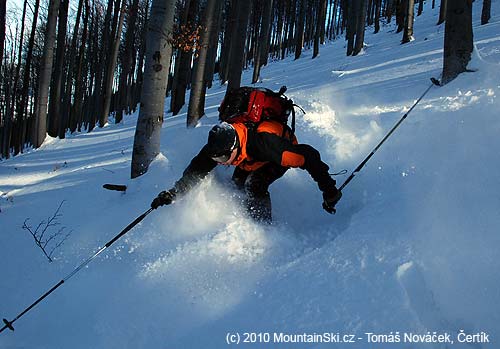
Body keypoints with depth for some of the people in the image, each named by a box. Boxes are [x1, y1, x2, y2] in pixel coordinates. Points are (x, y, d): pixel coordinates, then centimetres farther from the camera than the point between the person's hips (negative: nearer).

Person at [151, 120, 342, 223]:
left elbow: (308, 156, -39)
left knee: (254, 184, -28)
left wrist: (328, 188, -36)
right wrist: (174, 193, -17)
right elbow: (197, 169, -11)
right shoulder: (218, 145, -29)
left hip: (284, 150, -6)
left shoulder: (265, 142, -46)